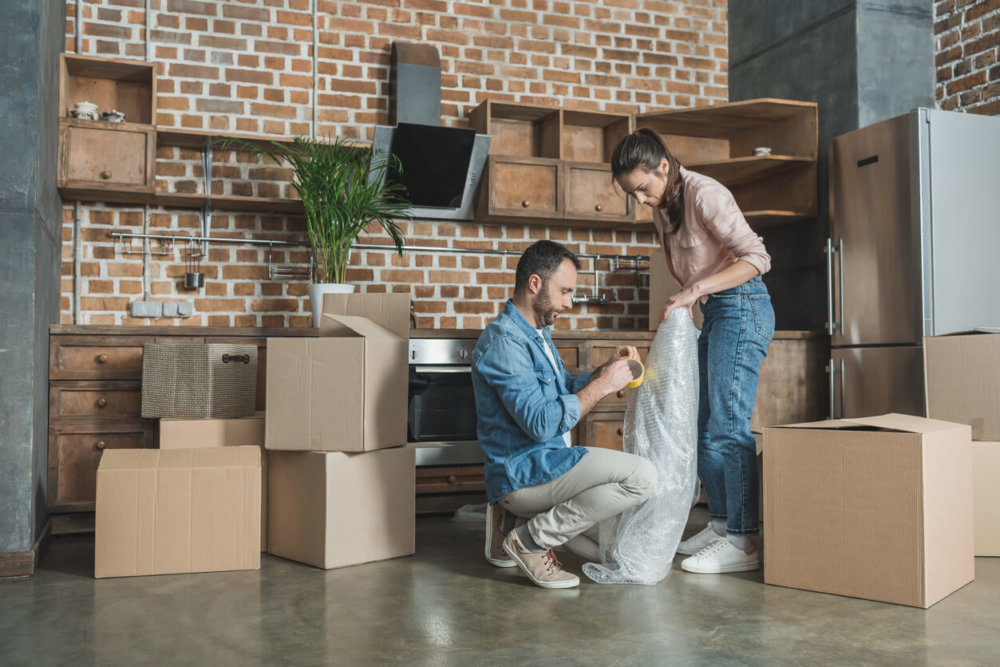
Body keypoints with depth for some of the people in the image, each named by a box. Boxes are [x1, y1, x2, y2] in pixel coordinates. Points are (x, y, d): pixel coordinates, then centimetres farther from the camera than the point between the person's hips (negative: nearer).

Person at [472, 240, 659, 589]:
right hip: (523, 472, -10)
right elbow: (541, 424, -25)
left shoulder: (538, 334, 16)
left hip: (546, 463, 10)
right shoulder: (504, 341, -18)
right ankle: (532, 540, -12)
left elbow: (566, 389, 21)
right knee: (642, 475, -23)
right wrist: (602, 385, -19)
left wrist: (607, 369, 4)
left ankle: (516, 520, 15)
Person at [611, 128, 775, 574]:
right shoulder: (662, 209, 12)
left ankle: (742, 542, -6)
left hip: (741, 307, -9)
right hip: (714, 315, 10)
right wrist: (684, 302, 4)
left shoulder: (704, 195, -15)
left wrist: (696, 289, -25)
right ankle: (720, 525, 19)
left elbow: (757, 257, -20)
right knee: (703, 427, 10)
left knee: (727, 427, -11)